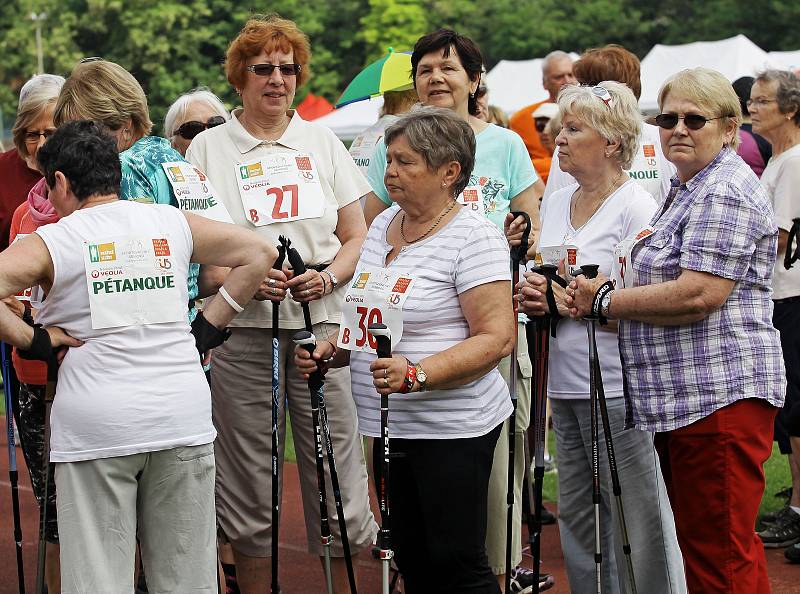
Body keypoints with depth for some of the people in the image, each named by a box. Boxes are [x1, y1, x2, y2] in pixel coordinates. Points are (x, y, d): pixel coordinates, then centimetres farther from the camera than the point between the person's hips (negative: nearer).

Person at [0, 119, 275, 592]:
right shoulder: (173, 224, 9)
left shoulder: (51, 243, -1)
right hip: (184, 416, 3)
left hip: (96, 425, -3)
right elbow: (260, 253, 14)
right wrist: (209, 327, 14)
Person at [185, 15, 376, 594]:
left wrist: (328, 276, -8)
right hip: (241, 330, -1)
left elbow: (356, 237, 13)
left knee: (339, 476, -2)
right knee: (249, 486, 2)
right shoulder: (209, 147, 7)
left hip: (320, 323, 1)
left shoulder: (324, 143, 13)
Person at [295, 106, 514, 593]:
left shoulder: (473, 236, -12)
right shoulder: (384, 226, 12)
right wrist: (331, 351, 3)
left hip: (452, 428, -8)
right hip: (390, 426, 8)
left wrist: (417, 374, -28)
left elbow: (496, 338, -18)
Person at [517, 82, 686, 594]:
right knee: (577, 513, 14)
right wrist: (530, 295, 1)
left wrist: (569, 302, -16)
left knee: (638, 517, -4)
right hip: (565, 381, 8)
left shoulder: (636, 207, -10)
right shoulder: (556, 204, 14)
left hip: (616, 384, -8)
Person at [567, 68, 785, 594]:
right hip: (685, 396, 11)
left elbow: (698, 295, -22)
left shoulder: (725, 193, -12)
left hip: (720, 393, -11)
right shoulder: (688, 189, 22)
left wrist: (604, 300, -11)